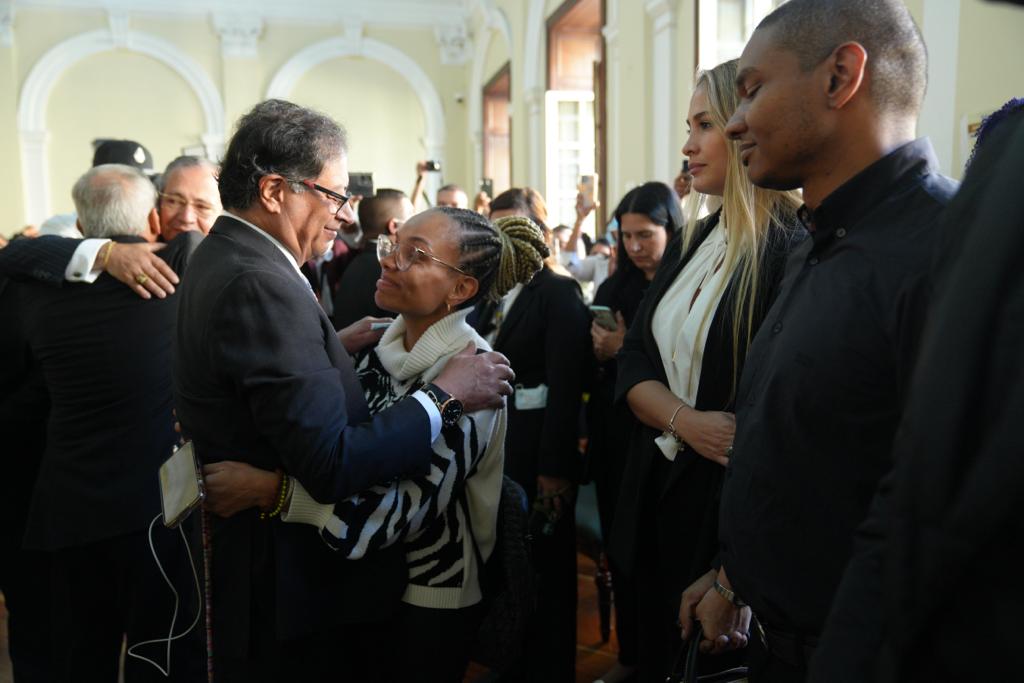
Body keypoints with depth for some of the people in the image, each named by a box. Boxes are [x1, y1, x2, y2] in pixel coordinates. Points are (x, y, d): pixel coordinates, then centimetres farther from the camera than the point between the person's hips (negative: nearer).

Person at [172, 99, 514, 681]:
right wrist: (445, 395, -21)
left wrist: (339, 345, 5)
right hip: (299, 594, -10)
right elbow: (332, 466, -29)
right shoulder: (259, 287, -26)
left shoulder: (223, 259, 6)